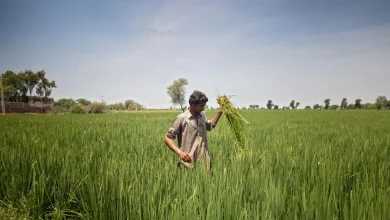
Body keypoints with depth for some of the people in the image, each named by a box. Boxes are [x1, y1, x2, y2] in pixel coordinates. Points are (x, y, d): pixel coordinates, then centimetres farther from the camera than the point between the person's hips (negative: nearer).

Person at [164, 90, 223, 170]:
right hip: (188, 163, -5)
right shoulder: (181, 119, -10)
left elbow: (210, 126, 31)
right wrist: (179, 152, -22)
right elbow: (167, 138, -8)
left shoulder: (202, 115, 9)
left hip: (204, 161, 6)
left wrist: (219, 112, 17)